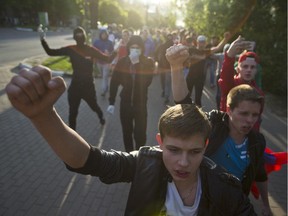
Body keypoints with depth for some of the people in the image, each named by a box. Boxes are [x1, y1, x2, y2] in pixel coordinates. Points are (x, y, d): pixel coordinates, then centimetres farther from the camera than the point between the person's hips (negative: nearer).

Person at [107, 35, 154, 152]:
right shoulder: (122, 62, -4)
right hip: (125, 102, 2)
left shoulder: (148, 62, -8)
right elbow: (114, 82, -2)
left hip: (141, 103, -2)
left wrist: (137, 64, -23)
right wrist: (111, 102, -3)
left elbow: (146, 82, -21)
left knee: (140, 132, 0)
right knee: (126, 131, 14)